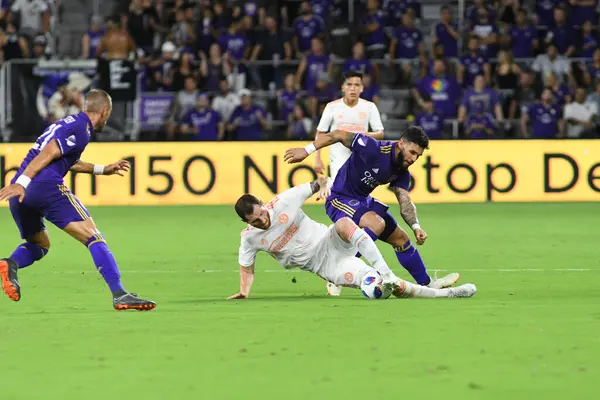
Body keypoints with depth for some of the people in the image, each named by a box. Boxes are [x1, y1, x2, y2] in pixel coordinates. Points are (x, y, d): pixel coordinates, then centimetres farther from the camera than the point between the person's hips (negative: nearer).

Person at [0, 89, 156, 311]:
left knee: (39, 244, 27)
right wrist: (22, 182, -21)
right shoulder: (81, 129, -1)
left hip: (21, 194, 9)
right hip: (47, 187, -9)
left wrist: (102, 169, 50)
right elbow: (47, 154, -14)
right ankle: (119, 294, -18)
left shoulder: (67, 123, 27)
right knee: (94, 238, -7)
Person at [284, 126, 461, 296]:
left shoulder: (402, 172, -1)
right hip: (340, 198, -9)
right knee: (377, 224, -33)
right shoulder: (374, 150, -26)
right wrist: (307, 150, -23)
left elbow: (405, 202, -6)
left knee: (401, 238, 14)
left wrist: (415, 226, -24)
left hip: (363, 201, 9)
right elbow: (339, 135, -22)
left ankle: (426, 283, 31)